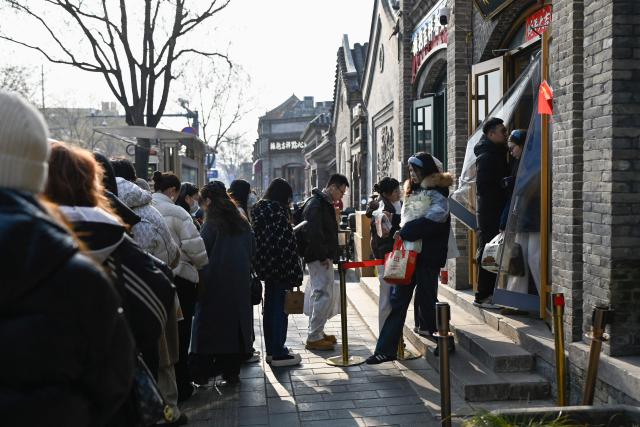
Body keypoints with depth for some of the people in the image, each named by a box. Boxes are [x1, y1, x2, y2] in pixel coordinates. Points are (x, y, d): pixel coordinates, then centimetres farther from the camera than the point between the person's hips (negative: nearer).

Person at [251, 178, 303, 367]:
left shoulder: (258, 208, 10)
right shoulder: (278, 211, -17)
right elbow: (287, 242, -20)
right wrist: (294, 271, -16)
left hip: (265, 265, 9)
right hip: (280, 266, -9)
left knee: (270, 307, 16)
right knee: (280, 308, -1)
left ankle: (271, 350, 26)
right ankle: (278, 354, 6)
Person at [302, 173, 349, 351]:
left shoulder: (326, 203, 18)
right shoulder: (315, 204, -15)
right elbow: (313, 233, -24)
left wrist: (329, 255, 16)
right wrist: (323, 256, -20)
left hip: (324, 257, 11)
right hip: (318, 258, -11)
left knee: (323, 294, 15)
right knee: (323, 295, -9)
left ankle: (317, 332, 24)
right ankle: (314, 338, -4)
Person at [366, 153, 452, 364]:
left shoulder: (438, 193, -7)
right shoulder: (412, 192, 18)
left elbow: (432, 221, -22)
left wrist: (405, 232, -16)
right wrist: (401, 233, 5)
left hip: (427, 255, -7)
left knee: (426, 301, 0)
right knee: (398, 300, 4)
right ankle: (386, 349, 7)